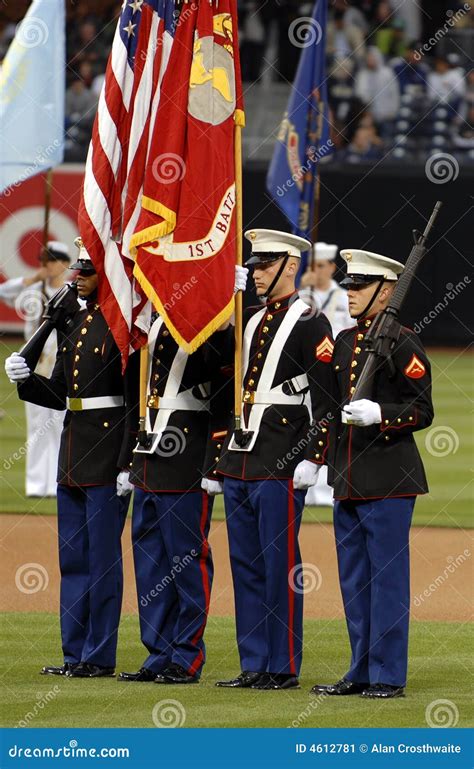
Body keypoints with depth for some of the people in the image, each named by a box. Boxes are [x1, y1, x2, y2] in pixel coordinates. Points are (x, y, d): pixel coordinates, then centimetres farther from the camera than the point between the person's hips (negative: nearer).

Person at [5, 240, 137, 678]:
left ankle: (100, 657, 2)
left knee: (103, 557, -3)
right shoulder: (75, 323, 14)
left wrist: (127, 463, -17)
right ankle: (76, 654, 16)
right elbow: (58, 394, 17)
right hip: (73, 453, 9)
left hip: (107, 453, -9)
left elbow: (137, 402, -14)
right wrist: (25, 379, -2)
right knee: (73, 559, 10)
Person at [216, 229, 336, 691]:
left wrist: (311, 460, -17)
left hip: (280, 465, -8)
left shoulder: (310, 324, -6)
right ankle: (253, 666, 13)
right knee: (245, 565, 8)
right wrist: (220, 456, 19)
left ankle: (283, 669, 0)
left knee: (279, 565, -5)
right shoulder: (250, 322, 17)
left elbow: (326, 400, -11)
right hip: (239, 460, 8)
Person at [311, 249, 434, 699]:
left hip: (388, 481, -8)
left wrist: (379, 414, -25)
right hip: (348, 478, 8)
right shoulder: (345, 342, 14)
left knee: (387, 577, -3)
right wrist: (321, 464, 15)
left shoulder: (403, 344, -8)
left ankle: (388, 675, 1)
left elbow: (422, 412, -10)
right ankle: (361, 673, 18)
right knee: (353, 580, 11)